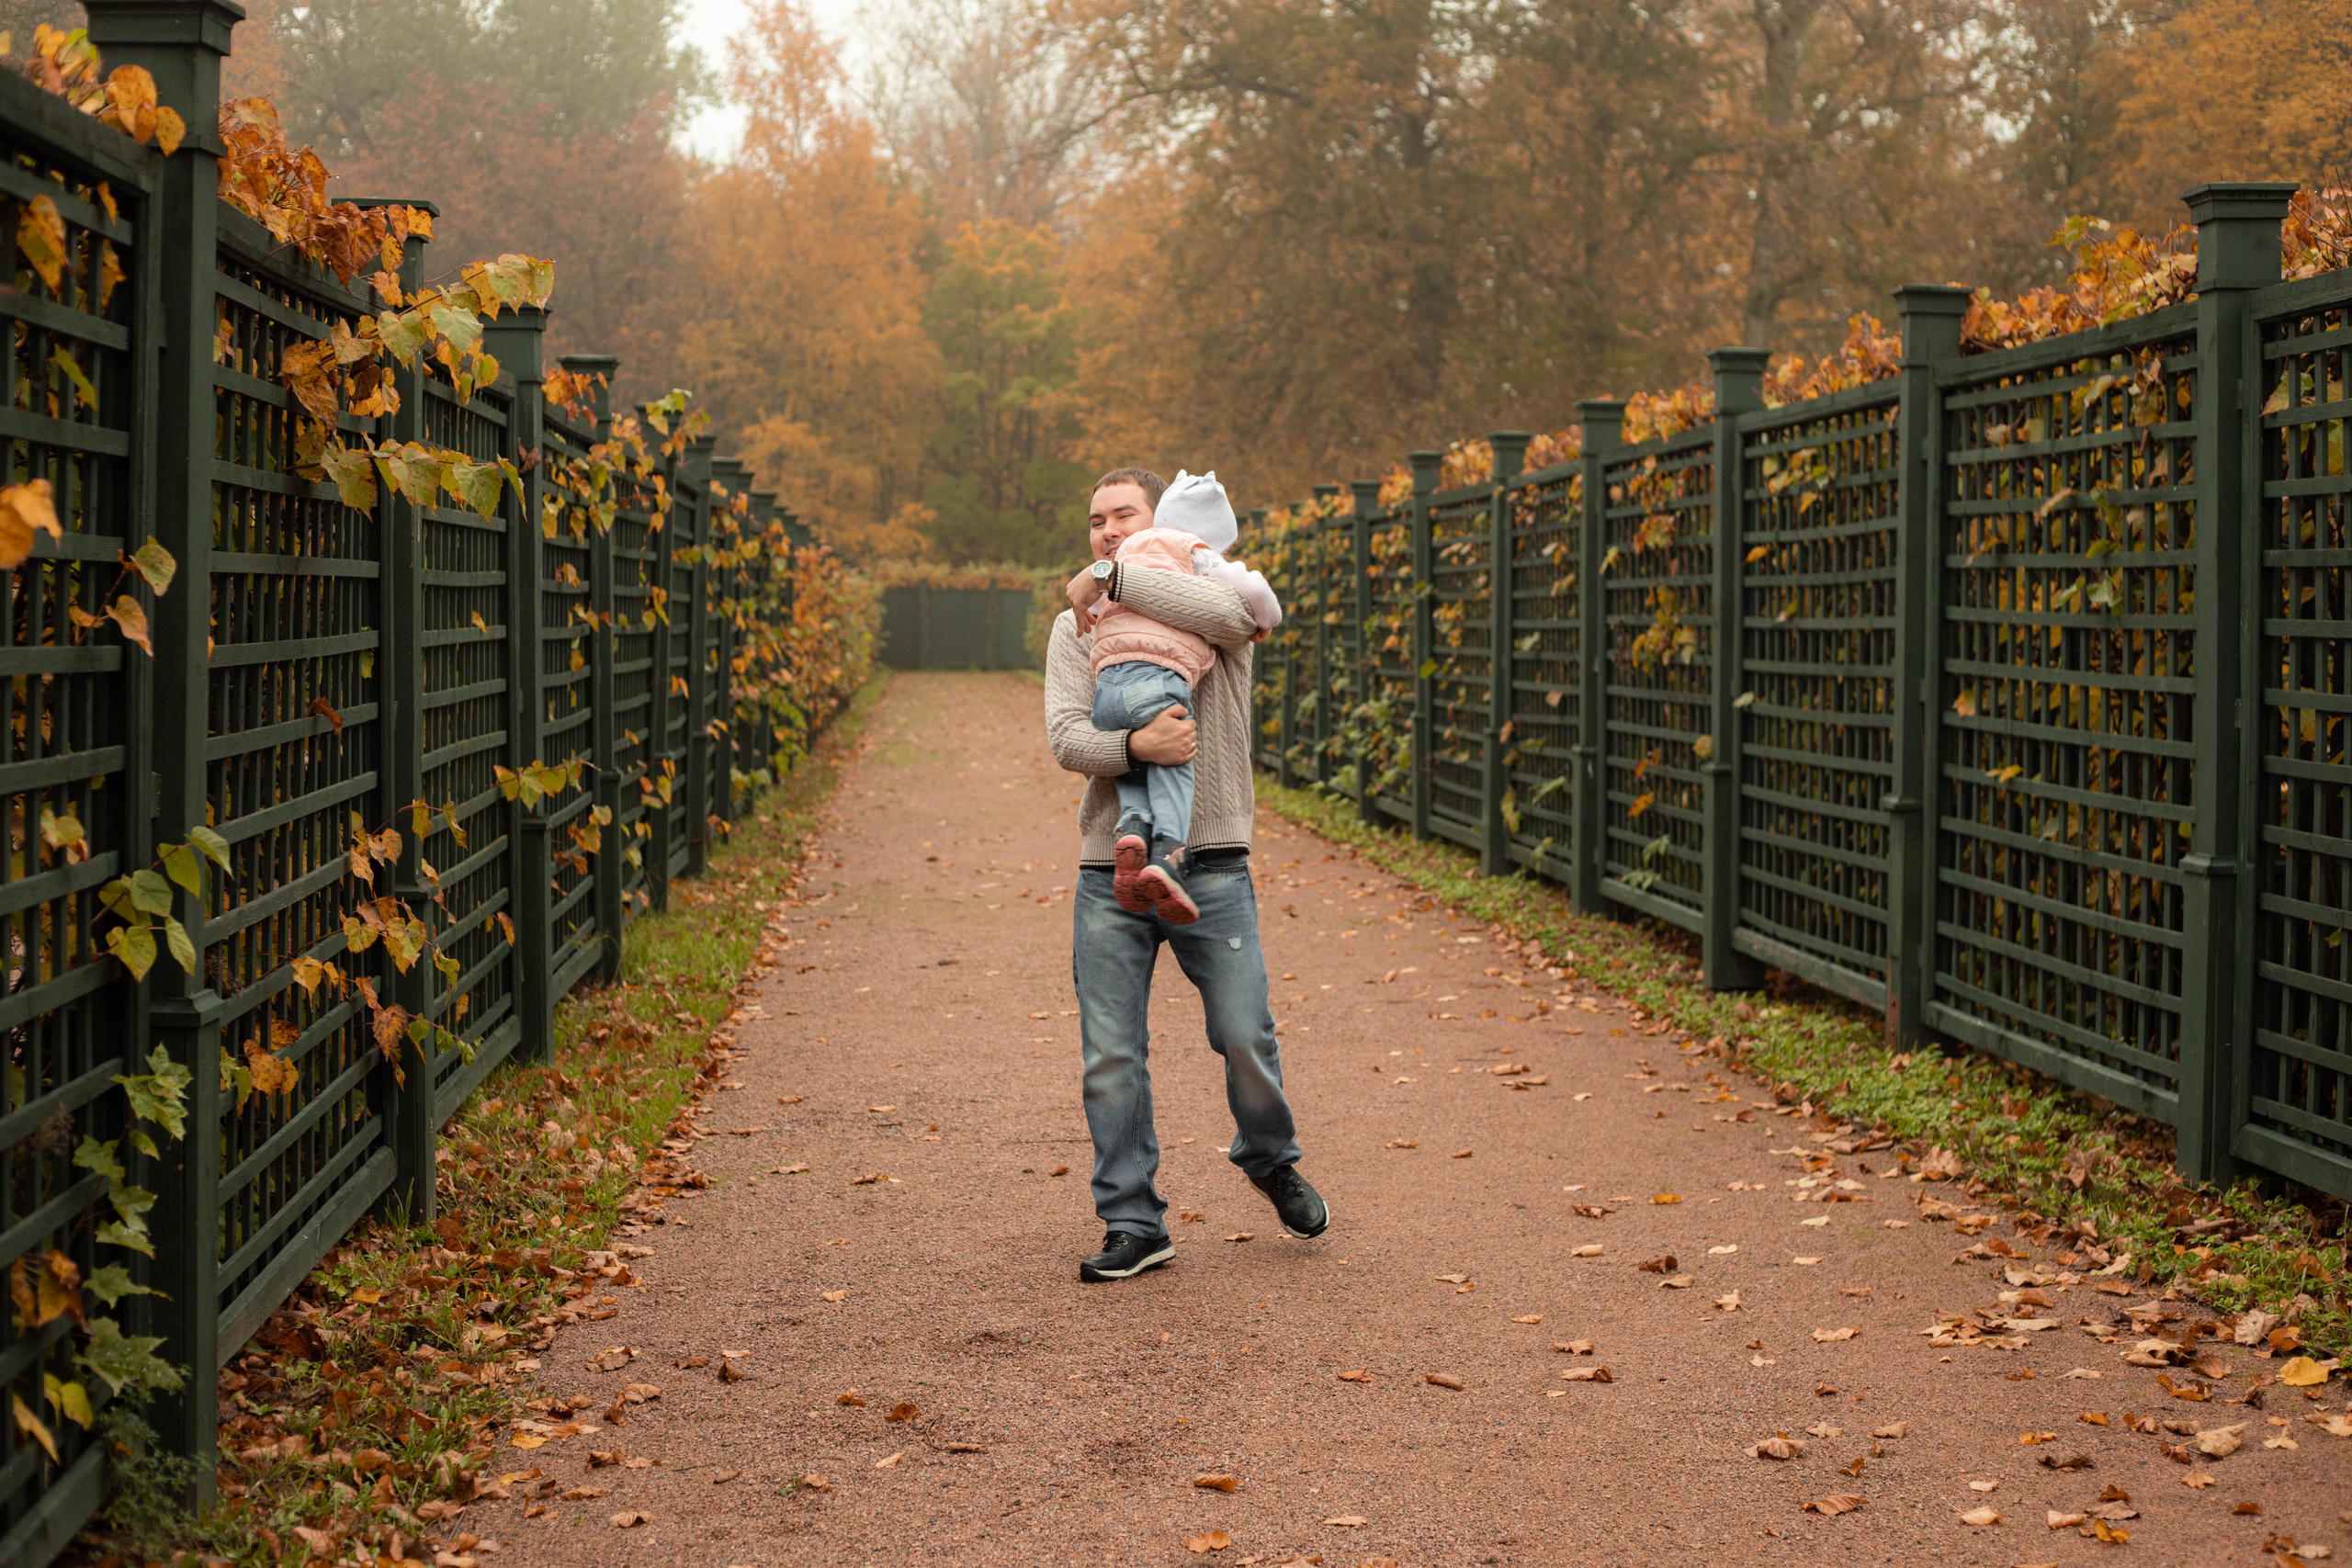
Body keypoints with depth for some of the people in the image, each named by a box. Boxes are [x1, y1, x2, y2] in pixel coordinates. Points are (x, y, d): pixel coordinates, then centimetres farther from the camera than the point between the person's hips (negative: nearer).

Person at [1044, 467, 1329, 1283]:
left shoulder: (1219, 601, 4)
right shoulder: (1075, 629, 12)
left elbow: (1226, 612, -23)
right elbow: (1066, 736, -3)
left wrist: (1110, 578, -14)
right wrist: (1135, 745, -25)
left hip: (1210, 866, -2)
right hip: (1109, 872, 2)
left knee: (1245, 1038, 0)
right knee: (1110, 1058, 0)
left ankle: (1270, 1161, 30)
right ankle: (1134, 1225, 10)